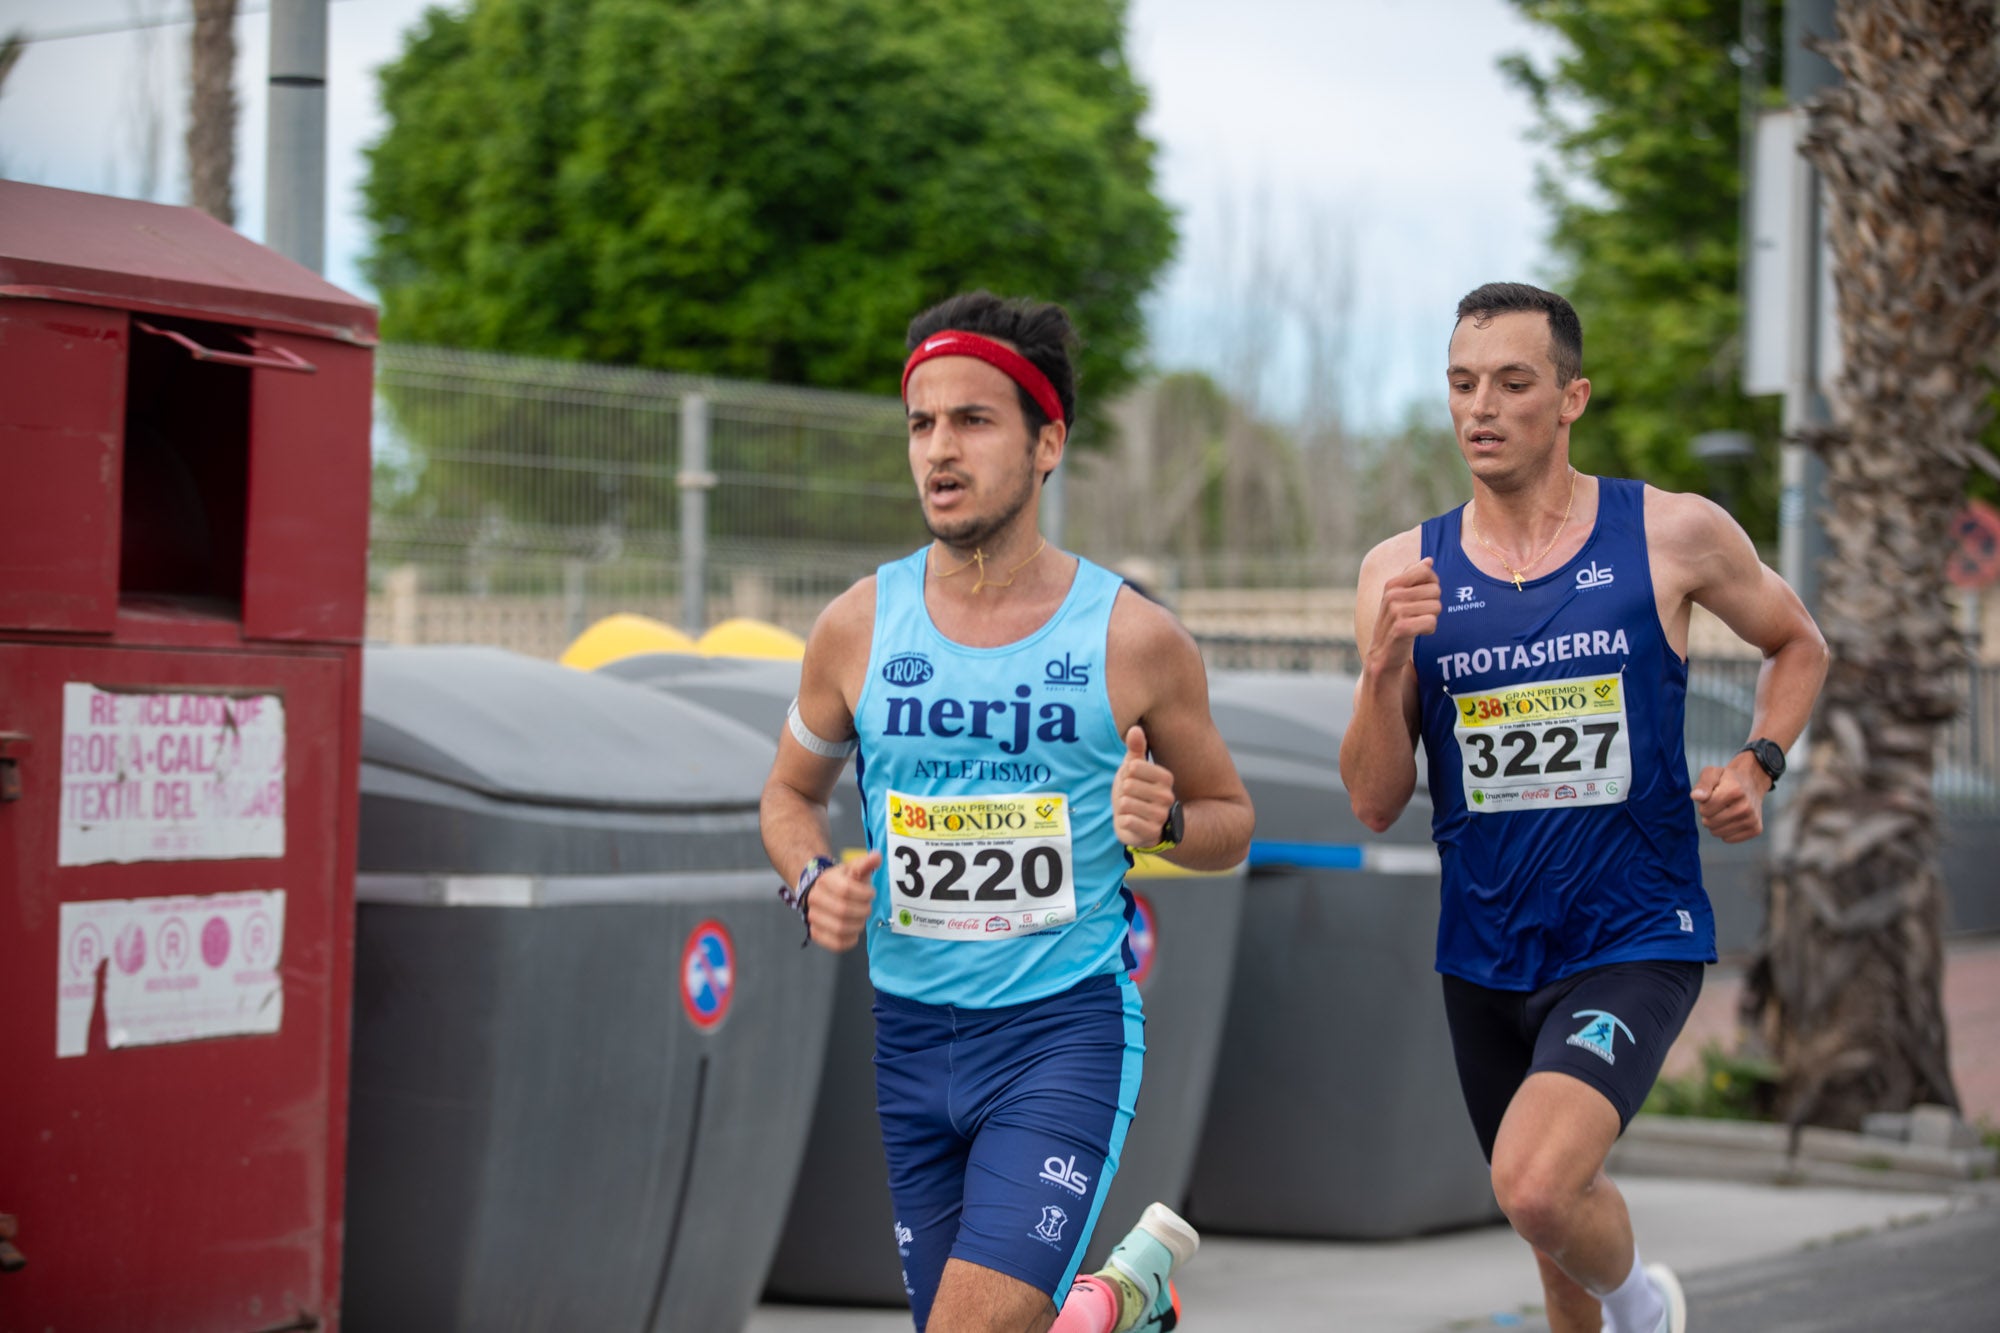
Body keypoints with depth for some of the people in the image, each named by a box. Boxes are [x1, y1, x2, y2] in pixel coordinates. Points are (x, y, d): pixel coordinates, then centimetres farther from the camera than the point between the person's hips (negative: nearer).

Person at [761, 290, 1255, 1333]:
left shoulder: (1133, 639, -7)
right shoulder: (857, 628, -1)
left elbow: (1232, 822, 6)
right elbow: (792, 790, 15)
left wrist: (1165, 822, -16)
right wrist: (813, 882, -5)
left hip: (1068, 1023, -4)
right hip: (911, 1036, 4)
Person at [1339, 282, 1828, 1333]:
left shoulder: (1673, 535, -5)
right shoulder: (1402, 571, 0)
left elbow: (1797, 645, 14)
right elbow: (1376, 804, -1)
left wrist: (1758, 764, -3)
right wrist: (1383, 666, -17)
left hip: (1636, 941, -4)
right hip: (1484, 957, 4)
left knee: (1536, 1185, -25)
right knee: (1558, 1211, 18)